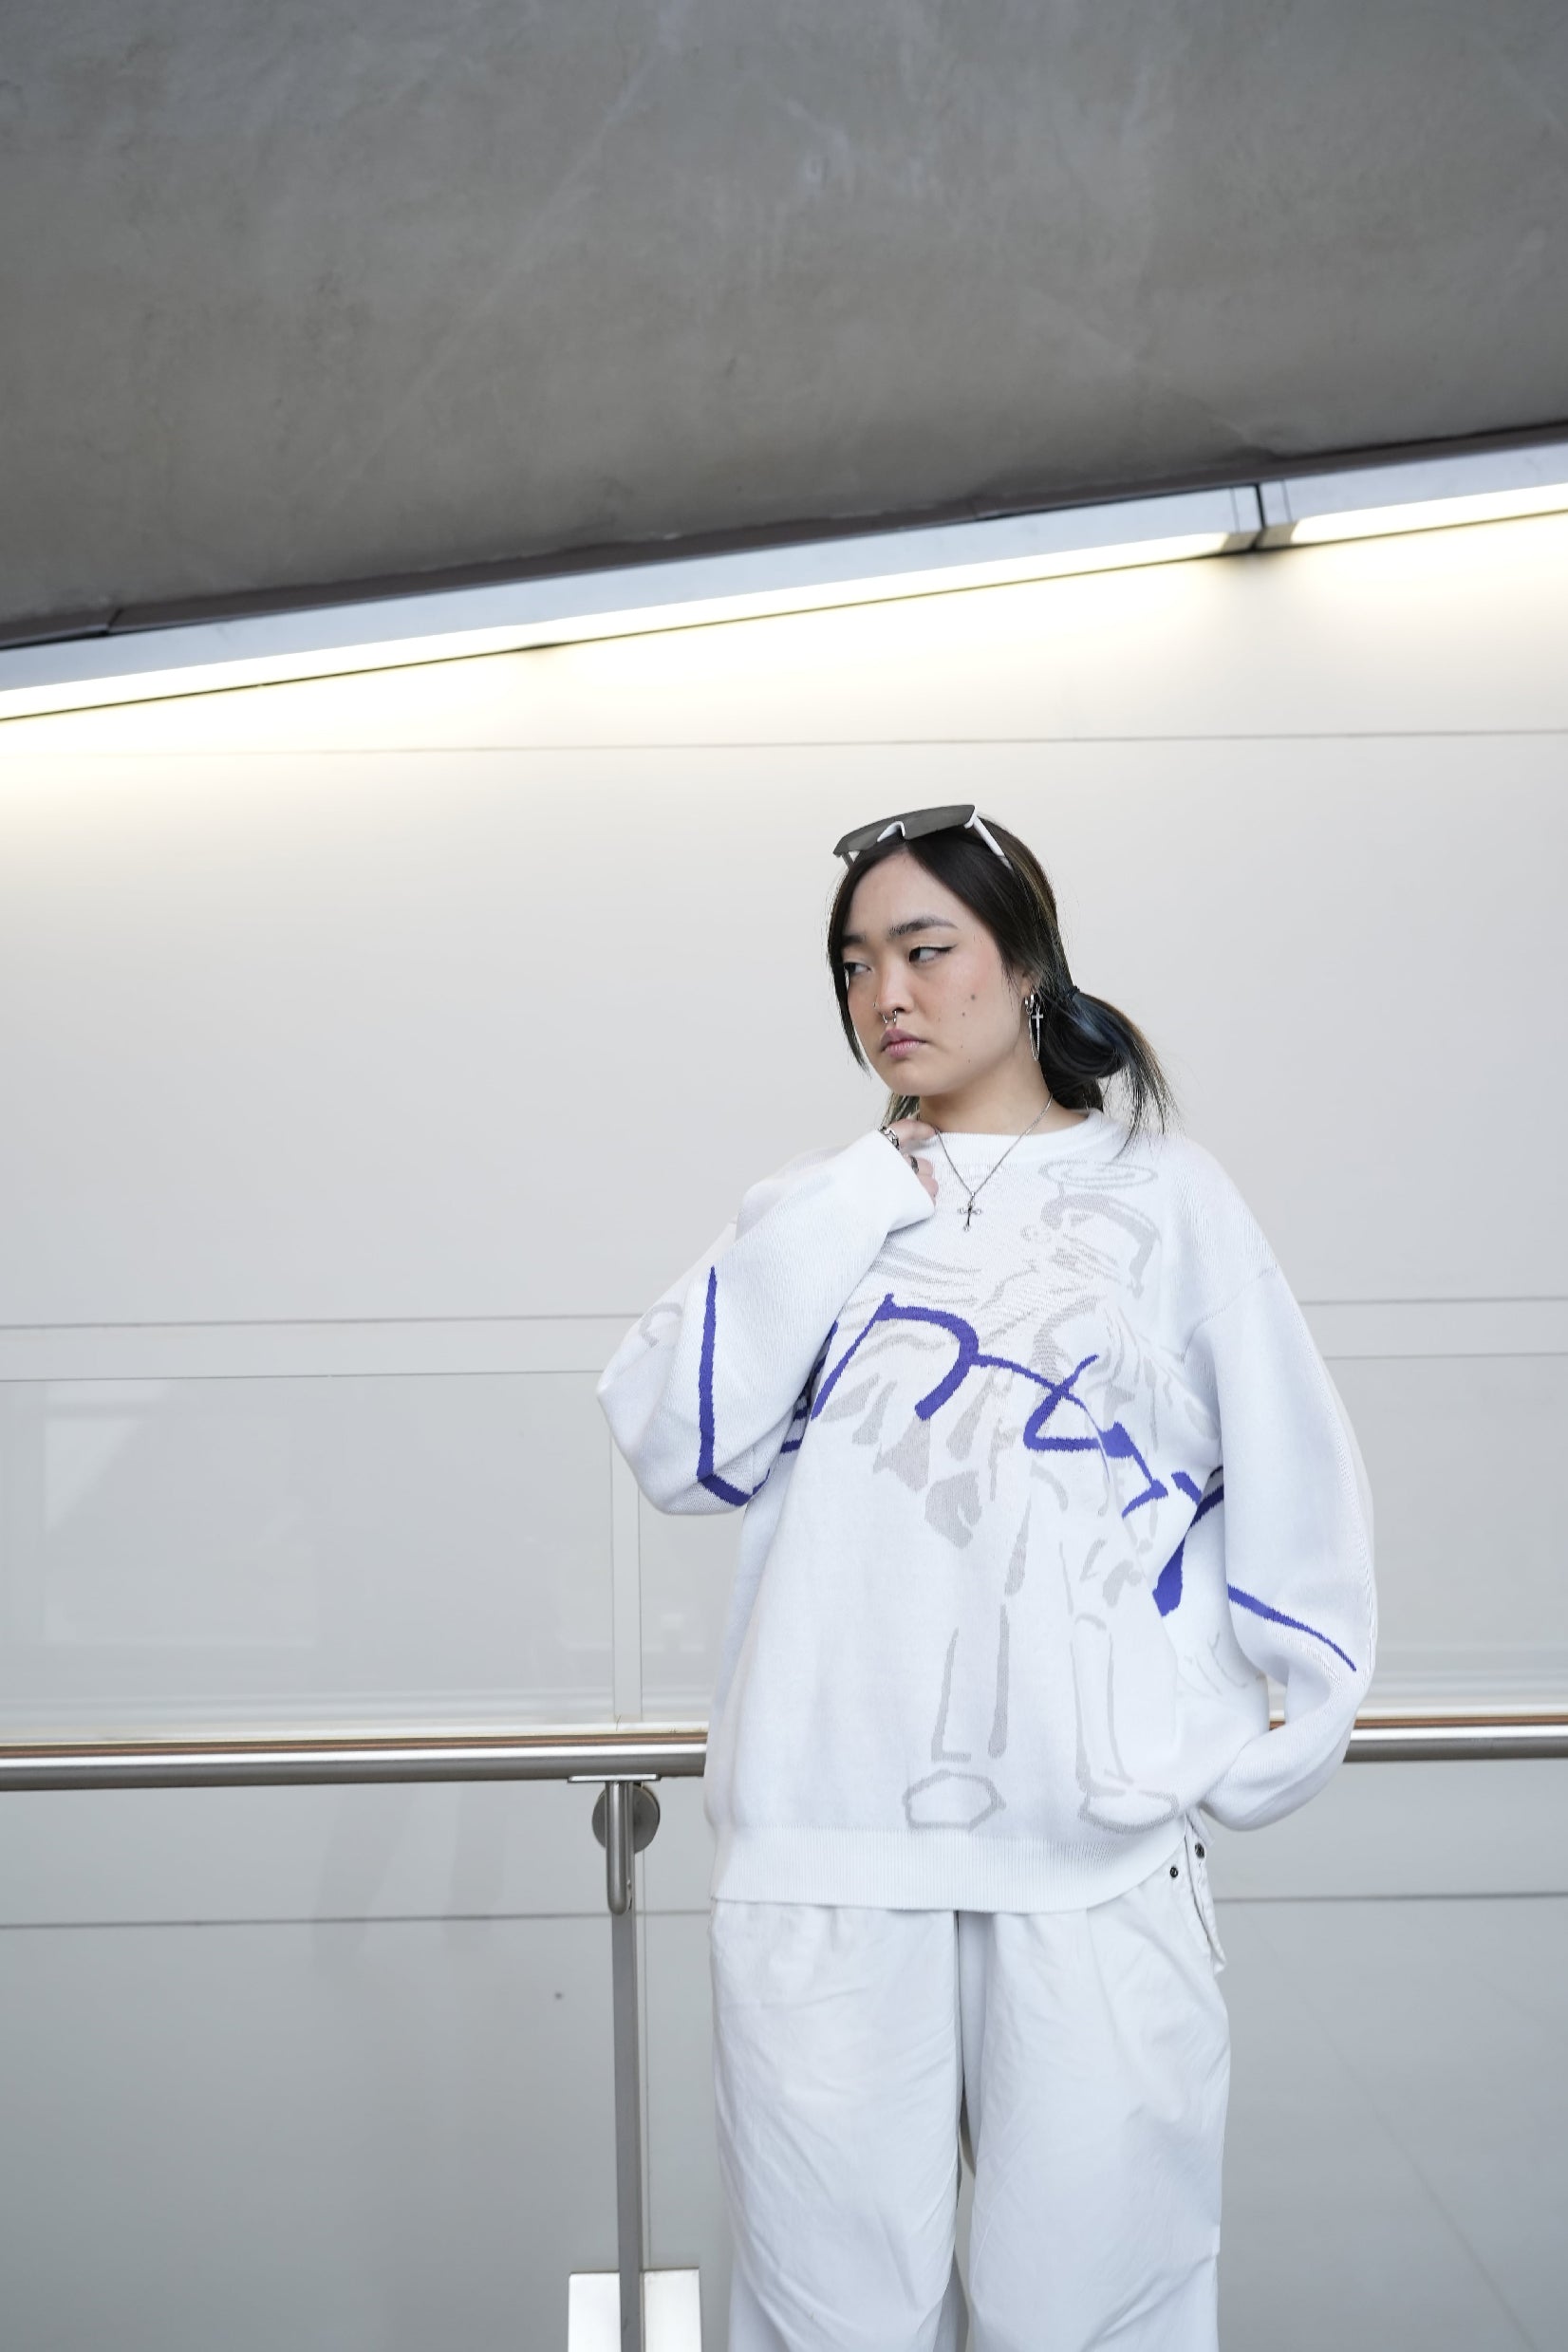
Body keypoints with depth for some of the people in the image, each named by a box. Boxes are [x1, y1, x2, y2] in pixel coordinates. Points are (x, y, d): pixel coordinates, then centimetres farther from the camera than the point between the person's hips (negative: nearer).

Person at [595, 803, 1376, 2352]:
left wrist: (1255, 1746, 2)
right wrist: (836, 1214, -5)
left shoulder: (1160, 1192, 8)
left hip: (1099, 1849, -1)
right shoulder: (820, 1212, 13)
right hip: (822, 1841, 2)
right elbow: (675, 1450, 0)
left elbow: (1292, 1487, 9)